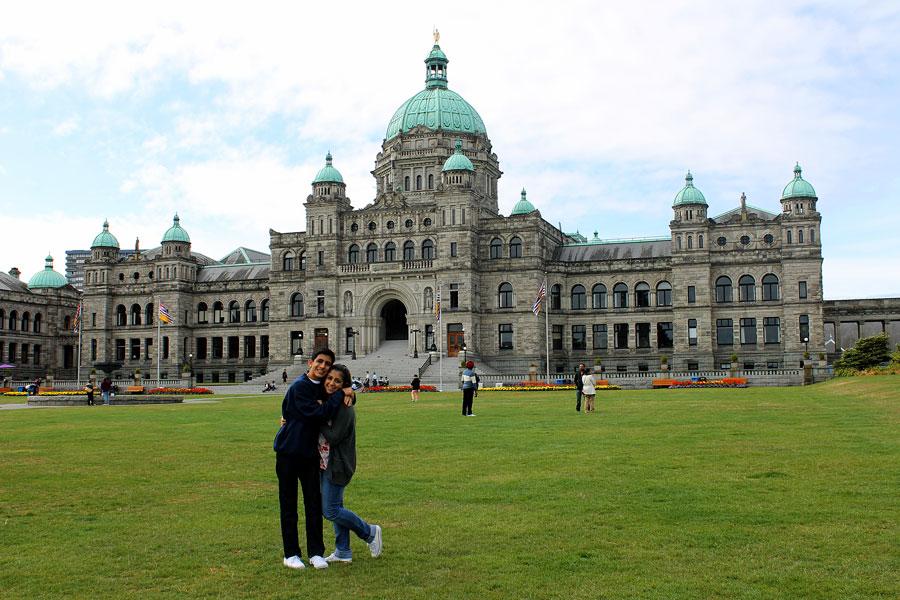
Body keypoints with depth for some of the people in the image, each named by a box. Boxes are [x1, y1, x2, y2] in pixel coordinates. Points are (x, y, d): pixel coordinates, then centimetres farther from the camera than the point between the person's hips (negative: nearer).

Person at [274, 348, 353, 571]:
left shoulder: (321, 387, 7)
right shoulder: (299, 387, -16)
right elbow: (318, 413, -24)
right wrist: (340, 395, -18)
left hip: (309, 452, 6)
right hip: (289, 451, -6)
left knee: (314, 502, 5)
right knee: (288, 504, 5)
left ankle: (316, 552, 12)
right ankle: (291, 554, 13)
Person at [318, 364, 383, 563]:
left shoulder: (344, 407, -19)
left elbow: (334, 437, -23)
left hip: (337, 464, -9)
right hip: (326, 462, 9)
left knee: (331, 511, -5)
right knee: (335, 507, 14)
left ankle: (370, 532, 12)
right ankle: (343, 552, 24)